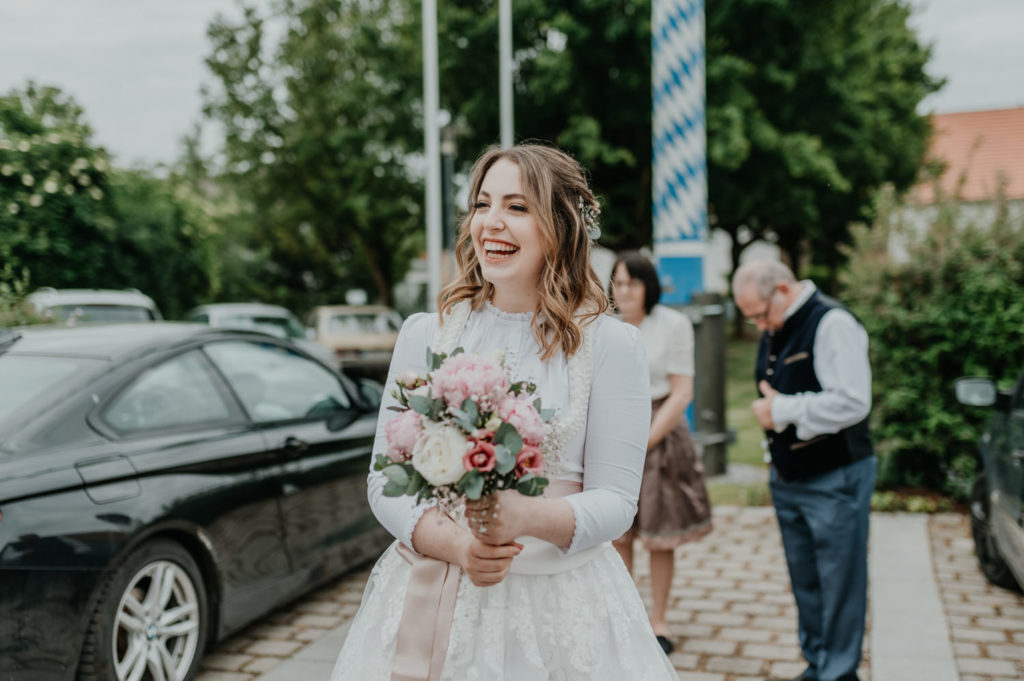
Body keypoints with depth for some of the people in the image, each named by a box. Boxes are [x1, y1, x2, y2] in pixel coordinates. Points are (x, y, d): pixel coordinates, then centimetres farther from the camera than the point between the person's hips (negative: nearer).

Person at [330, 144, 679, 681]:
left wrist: (528, 517, -25)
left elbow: (616, 501, -7)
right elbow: (385, 480, 1)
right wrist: (453, 543, -17)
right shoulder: (424, 335, 2)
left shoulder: (610, 345, -4)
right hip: (429, 600, 2)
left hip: (561, 607, -1)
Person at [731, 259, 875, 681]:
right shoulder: (773, 331, 10)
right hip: (787, 479, 8)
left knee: (838, 583, 1)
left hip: (834, 479, -8)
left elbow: (853, 403, -26)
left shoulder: (832, 324, -17)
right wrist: (767, 410, 3)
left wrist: (782, 410, -20)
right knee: (804, 582, 14)